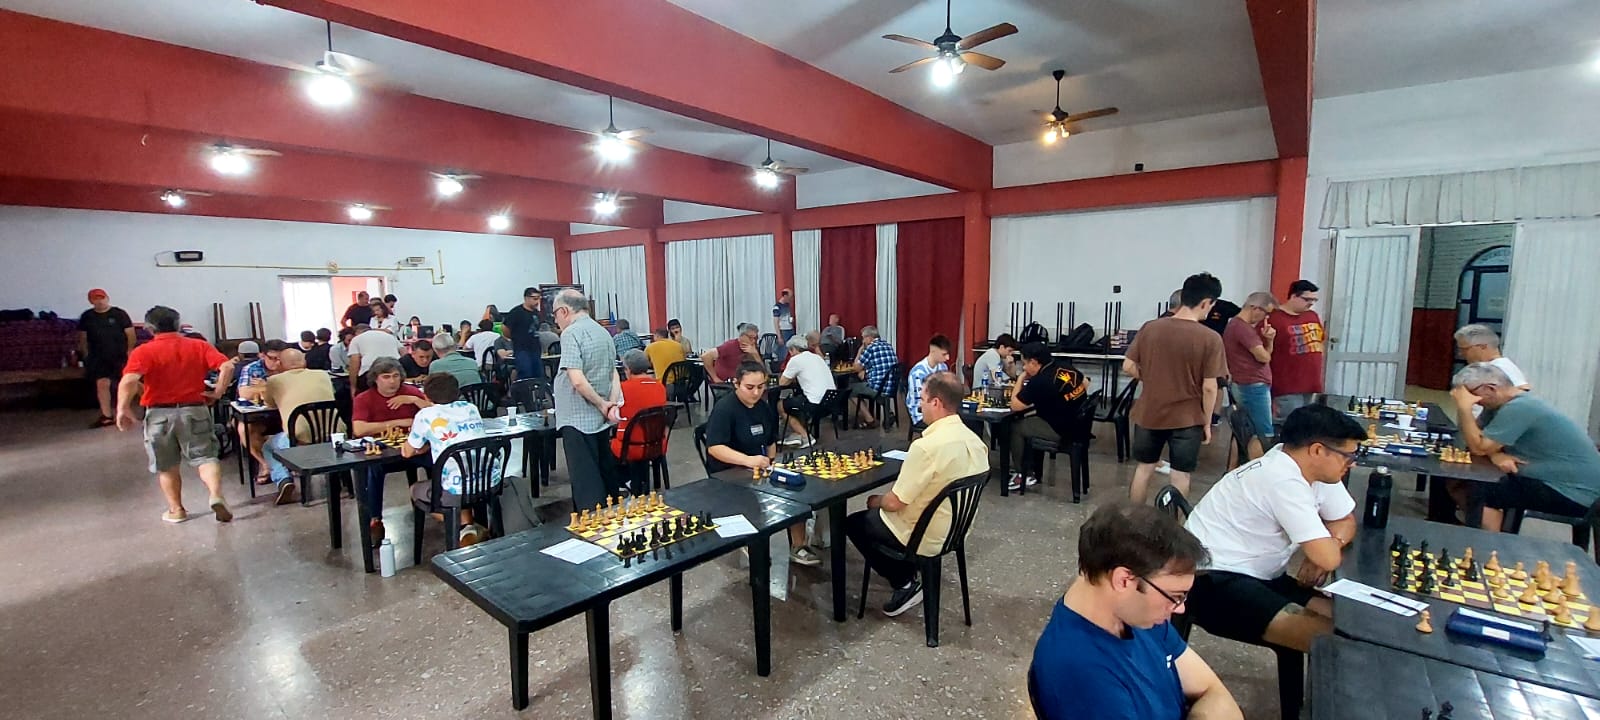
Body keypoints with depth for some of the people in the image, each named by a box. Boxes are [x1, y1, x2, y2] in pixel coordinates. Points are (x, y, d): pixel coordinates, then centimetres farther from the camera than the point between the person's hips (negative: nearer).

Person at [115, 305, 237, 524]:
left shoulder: (143, 351, -5)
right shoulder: (199, 346, 2)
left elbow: (129, 381, -19)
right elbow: (227, 366, -10)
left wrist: (123, 409, -9)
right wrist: (218, 392, -1)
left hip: (160, 414, -1)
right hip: (195, 410, 1)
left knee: (166, 466, 14)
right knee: (204, 457, 5)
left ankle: (176, 510, 22)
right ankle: (216, 495, -18)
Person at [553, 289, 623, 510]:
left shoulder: (572, 333, -14)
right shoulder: (603, 332, 11)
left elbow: (577, 381, -23)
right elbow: (614, 374, 10)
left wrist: (601, 404, -12)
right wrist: (612, 404, -2)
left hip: (578, 420, -8)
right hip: (601, 420, 8)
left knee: (585, 483, -1)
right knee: (604, 476, 17)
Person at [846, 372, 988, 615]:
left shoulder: (927, 446, -30)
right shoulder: (974, 439, -4)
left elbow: (895, 503, -23)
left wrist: (876, 501, 0)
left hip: (924, 538, -8)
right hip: (955, 531, 8)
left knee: (853, 523, 15)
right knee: (879, 509, 26)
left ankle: (906, 583, 11)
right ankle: (910, 571, 19)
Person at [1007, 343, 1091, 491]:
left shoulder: (1039, 381, -24)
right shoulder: (1065, 366, 0)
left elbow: (1015, 406, -16)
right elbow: (1086, 383, 18)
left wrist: (1020, 380, -5)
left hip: (1061, 431, -9)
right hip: (1079, 424, 9)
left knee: (1015, 427, 3)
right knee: (1028, 421, 21)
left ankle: (1021, 474, 18)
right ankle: (1030, 472, 25)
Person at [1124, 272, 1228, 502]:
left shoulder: (1150, 328, -6)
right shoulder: (1210, 339, -14)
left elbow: (1128, 367, -2)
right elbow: (1209, 388, -12)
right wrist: (1207, 422, 0)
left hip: (1149, 414, 3)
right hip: (1187, 418, -3)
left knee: (1144, 468, 18)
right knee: (1180, 475, 11)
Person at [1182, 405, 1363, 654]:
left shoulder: (1317, 470, 6)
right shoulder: (1284, 481, -24)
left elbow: (1346, 521, 18)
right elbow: (1328, 558, -23)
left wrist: (1330, 543, -5)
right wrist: (1331, 546, 2)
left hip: (1256, 576, 10)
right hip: (1212, 581, -10)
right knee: (1332, 638, -23)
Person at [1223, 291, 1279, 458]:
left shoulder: (1235, 325, 14)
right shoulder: (1243, 328, -19)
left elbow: (1266, 351, 17)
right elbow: (1264, 357, -19)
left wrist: (1268, 339, -4)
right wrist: (1266, 351, 4)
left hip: (1243, 386, 11)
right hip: (1253, 386, -10)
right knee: (1264, 434, -5)